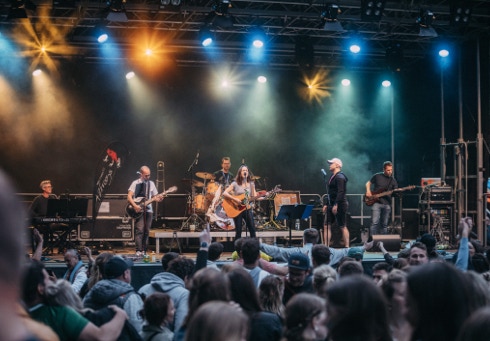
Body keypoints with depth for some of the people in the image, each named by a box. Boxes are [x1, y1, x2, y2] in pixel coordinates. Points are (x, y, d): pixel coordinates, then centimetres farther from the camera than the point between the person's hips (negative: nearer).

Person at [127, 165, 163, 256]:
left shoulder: (151, 183, 13)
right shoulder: (135, 183, -1)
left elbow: (154, 197, 17)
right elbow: (129, 197, -7)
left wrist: (159, 198, -5)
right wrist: (135, 206, -20)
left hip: (148, 210, 5)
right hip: (138, 210, -5)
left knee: (146, 231, 4)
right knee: (139, 230, -13)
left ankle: (144, 251, 8)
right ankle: (138, 251, -15)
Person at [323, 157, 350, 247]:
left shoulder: (340, 177, -12)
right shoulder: (332, 177, 17)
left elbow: (341, 192, -22)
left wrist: (336, 205, -26)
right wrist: (326, 204, 20)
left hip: (339, 205, -10)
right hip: (331, 205, 10)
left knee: (343, 227, -5)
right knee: (326, 226, 6)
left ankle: (347, 247, -1)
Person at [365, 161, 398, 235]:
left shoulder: (393, 180, 9)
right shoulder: (377, 176, 2)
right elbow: (368, 183, 14)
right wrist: (368, 191, -3)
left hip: (387, 204, 3)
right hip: (376, 202, -3)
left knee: (384, 224, 6)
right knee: (374, 222, -12)